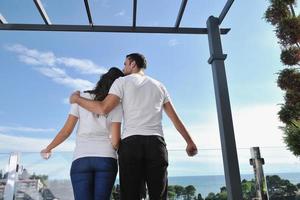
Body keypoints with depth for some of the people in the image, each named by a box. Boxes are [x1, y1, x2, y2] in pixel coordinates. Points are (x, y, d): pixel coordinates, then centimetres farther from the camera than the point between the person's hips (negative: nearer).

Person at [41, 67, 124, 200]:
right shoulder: (116, 106, 6)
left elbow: (66, 131, 7)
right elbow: (115, 140, -3)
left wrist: (48, 149, 22)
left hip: (81, 159, 1)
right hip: (106, 159, 0)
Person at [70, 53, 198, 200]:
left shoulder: (122, 81, 10)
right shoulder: (159, 86, 23)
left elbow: (103, 108, -2)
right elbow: (175, 117, 20)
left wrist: (77, 99, 13)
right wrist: (190, 142, 25)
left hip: (130, 142, -3)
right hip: (156, 142, 3)